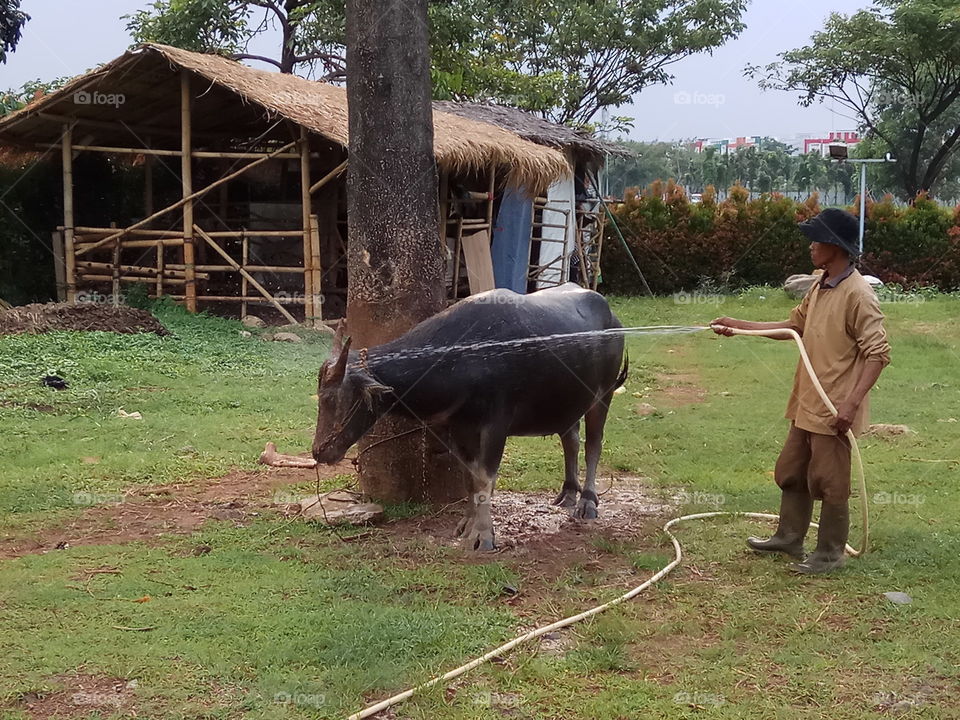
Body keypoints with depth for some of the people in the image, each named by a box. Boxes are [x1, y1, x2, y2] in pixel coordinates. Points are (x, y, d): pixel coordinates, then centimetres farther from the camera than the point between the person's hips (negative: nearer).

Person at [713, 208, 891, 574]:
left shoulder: (857, 294, -19)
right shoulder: (819, 287, 8)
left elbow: (879, 352, -20)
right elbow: (794, 325, 21)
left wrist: (851, 403, -25)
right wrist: (740, 326, 18)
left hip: (834, 410, -9)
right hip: (807, 405, 9)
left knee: (829, 482, 3)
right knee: (791, 473, 19)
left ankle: (830, 553, 17)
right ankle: (789, 537, 34)